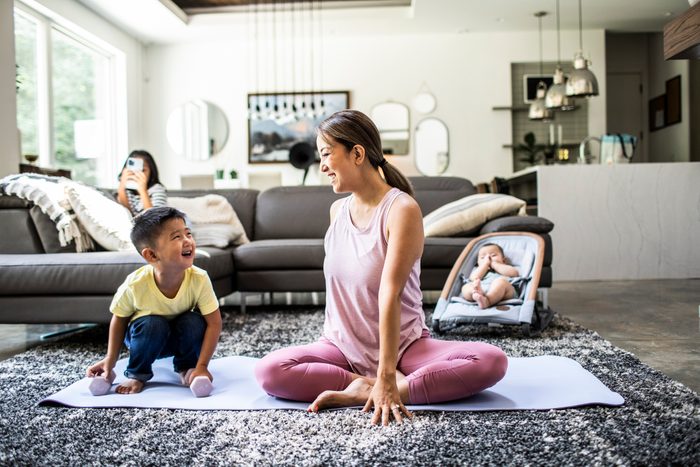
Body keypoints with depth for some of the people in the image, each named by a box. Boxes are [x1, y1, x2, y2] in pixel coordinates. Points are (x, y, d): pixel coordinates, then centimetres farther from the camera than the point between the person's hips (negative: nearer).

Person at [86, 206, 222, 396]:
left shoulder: (199, 279, -31)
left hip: (184, 337, 1)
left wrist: (202, 365, -27)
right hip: (148, 337, -1)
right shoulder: (135, 285, -31)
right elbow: (119, 320, -12)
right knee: (152, 324, -32)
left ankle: (186, 367, 1)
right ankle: (137, 374, -4)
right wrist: (110, 360, -10)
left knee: (194, 322, -29)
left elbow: (214, 323, -23)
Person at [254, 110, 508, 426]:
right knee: (268, 370, -22)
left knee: (492, 361, -28)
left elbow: (390, 294, -23)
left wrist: (386, 378, -28)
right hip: (343, 347, 4)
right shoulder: (337, 210, 5)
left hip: (403, 345, -3)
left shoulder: (401, 208, -14)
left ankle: (362, 392, -26)